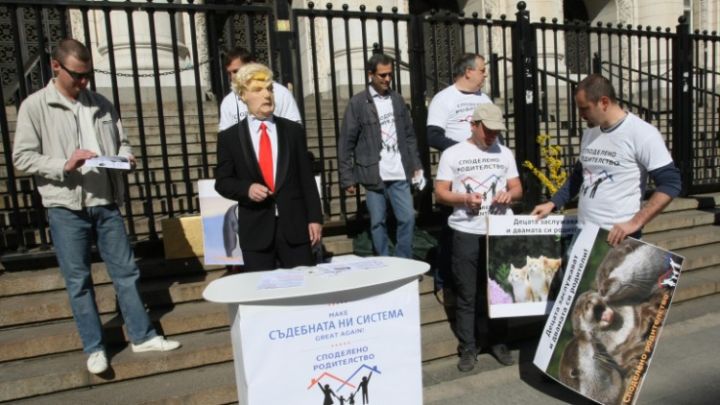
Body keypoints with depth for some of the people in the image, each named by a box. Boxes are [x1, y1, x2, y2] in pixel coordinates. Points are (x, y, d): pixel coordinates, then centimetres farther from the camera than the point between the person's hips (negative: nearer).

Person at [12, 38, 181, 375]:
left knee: (125, 271, 9)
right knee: (78, 281, 6)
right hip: (65, 208, -3)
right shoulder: (34, 106, -2)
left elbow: (121, 141, 15)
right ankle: (94, 348, 20)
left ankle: (142, 336, 21)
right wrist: (64, 165, -20)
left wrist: (125, 156, -8)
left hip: (106, 203, 4)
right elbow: (22, 157, -5)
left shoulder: (101, 104, 9)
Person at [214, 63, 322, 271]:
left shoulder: (293, 130, 7)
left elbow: (306, 178, 5)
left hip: (294, 224, 1)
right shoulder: (229, 137, 3)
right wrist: (247, 189, -15)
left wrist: (315, 217, 1)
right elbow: (222, 181, 5)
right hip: (255, 229, -1)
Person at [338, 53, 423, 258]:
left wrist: (416, 164, 8)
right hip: (374, 175, -3)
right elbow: (346, 143, -4)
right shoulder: (358, 102, -4)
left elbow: (409, 135, 14)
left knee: (407, 218, 3)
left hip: (399, 173, 4)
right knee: (377, 222, 6)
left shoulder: (397, 99, 9)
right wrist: (347, 178, -7)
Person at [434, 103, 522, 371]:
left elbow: (517, 188, 11)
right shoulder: (452, 154, -1)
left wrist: (510, 194, -13)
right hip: (466, 233, -3)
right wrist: (464, 199, -20)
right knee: (467, 293, 4)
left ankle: (497, 341, 28)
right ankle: (468, 347, 16)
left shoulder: (505, 154, 10)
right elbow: (440, 193, -2)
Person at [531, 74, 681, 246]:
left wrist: (635, 223, -20)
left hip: (618, 236, -6)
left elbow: (670, 183, -13)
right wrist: (552, 204, 14)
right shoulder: (589, 133, 10)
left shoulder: (642, 133, -11)